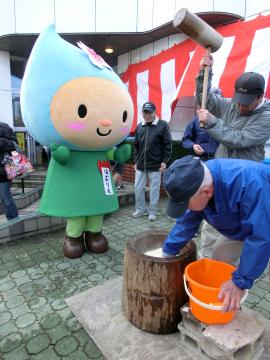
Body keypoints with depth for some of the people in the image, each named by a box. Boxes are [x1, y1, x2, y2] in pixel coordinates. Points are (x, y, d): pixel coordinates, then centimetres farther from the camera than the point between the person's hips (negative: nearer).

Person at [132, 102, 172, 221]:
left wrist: (165, 161, -9)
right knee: (138, 188, 8)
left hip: (156, 165, -4)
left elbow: (167, 145, -5)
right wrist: (136, 161, 12)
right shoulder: (139, 126, 9)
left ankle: (152, 212, 19)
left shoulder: (162, 125, -4)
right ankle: (141, 209, 26)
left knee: (154, 189, 5)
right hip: (140, 165, 5)